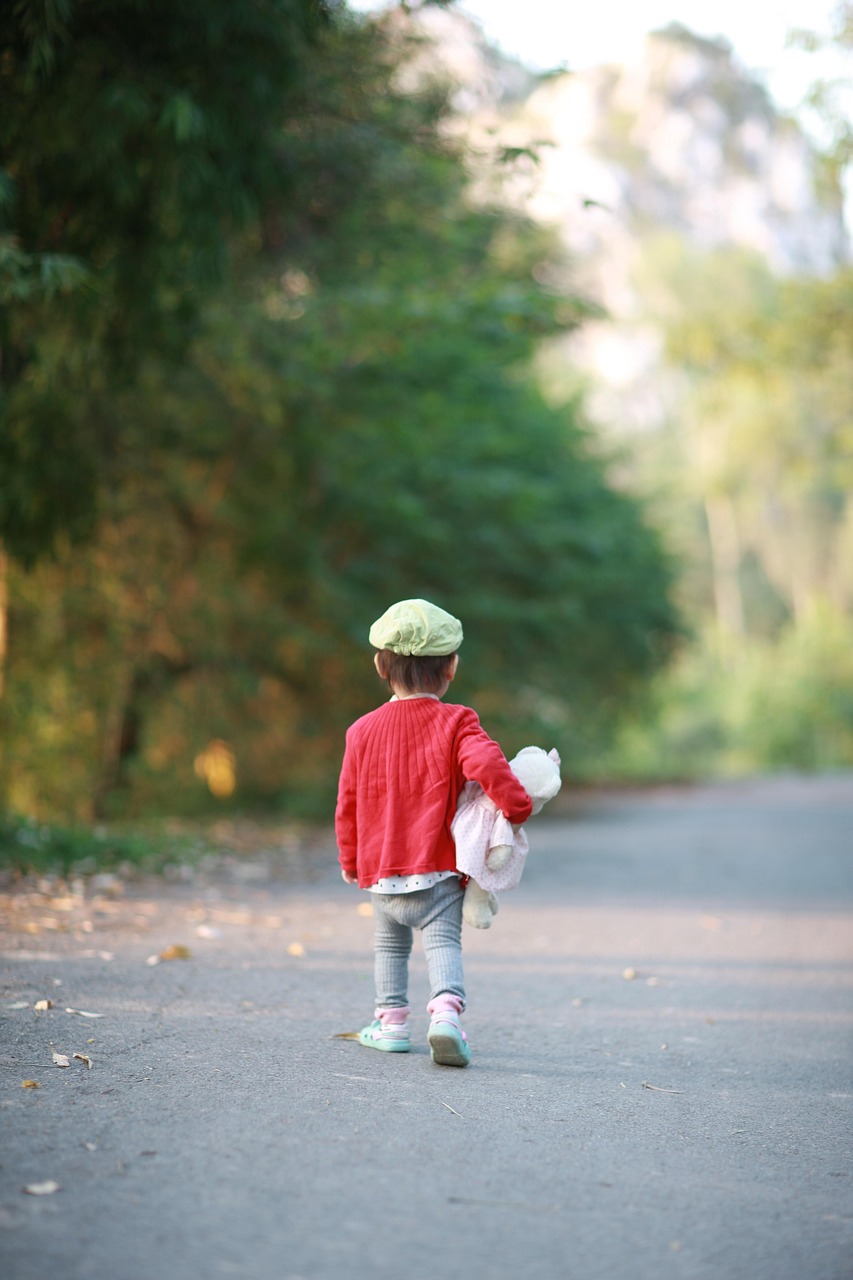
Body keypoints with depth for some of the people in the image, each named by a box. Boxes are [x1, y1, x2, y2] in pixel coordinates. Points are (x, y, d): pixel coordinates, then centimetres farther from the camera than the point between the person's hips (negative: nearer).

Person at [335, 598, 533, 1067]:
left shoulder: (363, 731, 4)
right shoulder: (455, 723, -6)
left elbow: (347, 804, 10)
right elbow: (487, 763, -25)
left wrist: (350, 860, 22)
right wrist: (517, 806, -13)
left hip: (381, 873, 3)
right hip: (440, 870, -3)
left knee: (390, 944, 21)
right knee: (443, 941, -7)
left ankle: (391, 1020, 23)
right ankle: (446, 1008, -29)